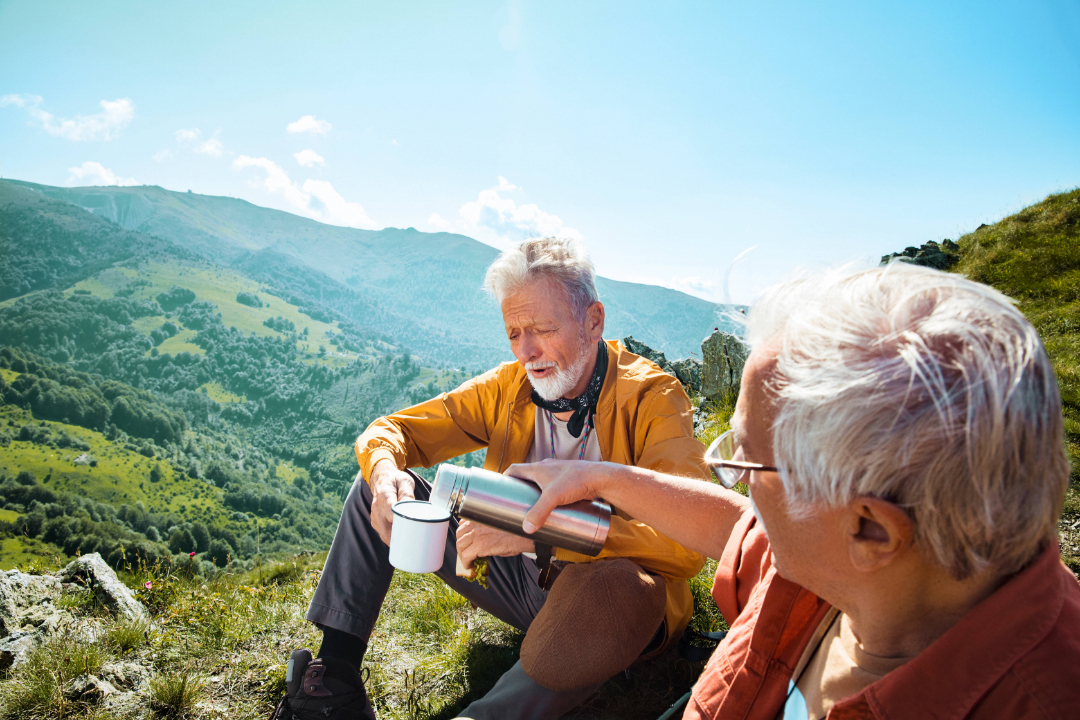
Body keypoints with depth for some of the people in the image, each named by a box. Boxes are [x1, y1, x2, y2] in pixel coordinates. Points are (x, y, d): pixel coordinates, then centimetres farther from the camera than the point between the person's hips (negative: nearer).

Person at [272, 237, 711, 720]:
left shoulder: (653, 398, -17)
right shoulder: (508, 386, -1)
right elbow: (390, 430, 2)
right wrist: (385, 472, -23)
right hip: (521, 581, 5)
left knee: (617, 582, -42)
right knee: (374, 487, -1)